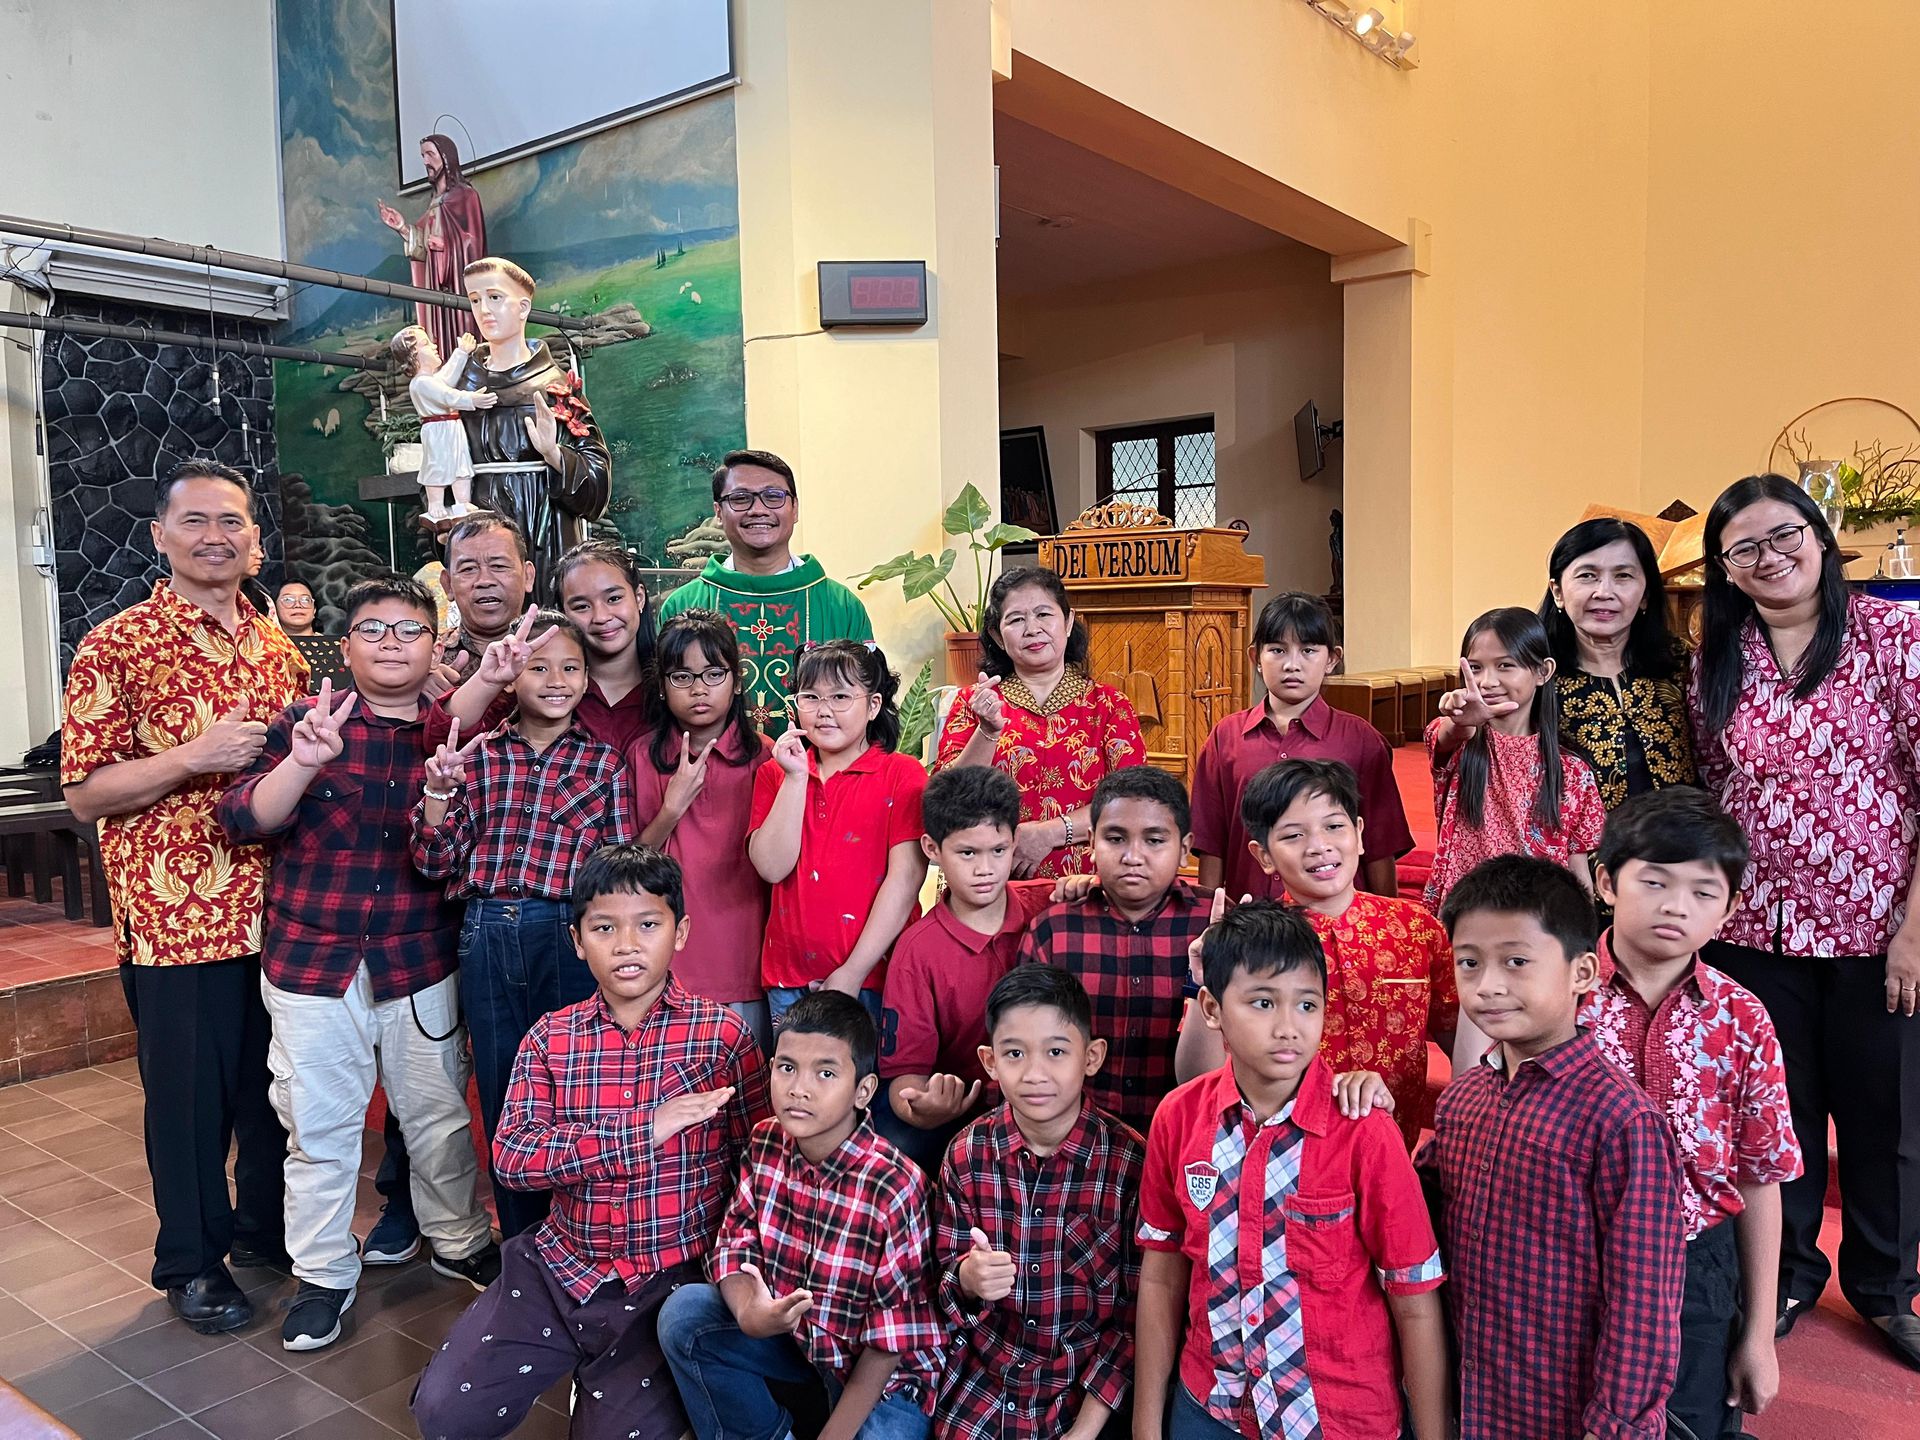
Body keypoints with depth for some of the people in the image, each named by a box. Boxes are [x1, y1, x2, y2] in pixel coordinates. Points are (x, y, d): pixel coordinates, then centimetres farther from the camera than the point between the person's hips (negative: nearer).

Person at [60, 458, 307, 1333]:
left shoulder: (279, 647, 9)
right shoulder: (116, 650, -6)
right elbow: (85, 795, -8)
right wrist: (194, 756, -22)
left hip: (279, 907, 5)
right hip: (177, 918, -4)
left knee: (279, 1084, 15)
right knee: (190, 1094, 8)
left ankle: (268, 1225, 36)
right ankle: (191, 1261, 28)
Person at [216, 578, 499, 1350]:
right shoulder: (306, 719, -1)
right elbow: (243, 820, -10)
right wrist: (304, 761, -25)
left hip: (421, 962, 1)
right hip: (311, 961, 0)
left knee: (440, 1114, 12)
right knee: (319, 1124, 8)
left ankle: (460, 1241, 34)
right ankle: (323, 1274, 27)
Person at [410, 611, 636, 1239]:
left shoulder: (605, 762, 3)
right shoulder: (478, 755, 7)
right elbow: (435, 862, 4)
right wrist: (439, 788, -10)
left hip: (570, 937, -2)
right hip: (487, 939, 3)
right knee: (502, 1100, 13)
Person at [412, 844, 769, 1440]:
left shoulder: (722, 1034, -7)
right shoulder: (549, 1038, 2)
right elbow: (511, 1156, -10)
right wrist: (641, 1129, -20)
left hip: (674, 1276, -2)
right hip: (562, 1264, 3)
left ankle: (605, 1386, 18)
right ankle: (575, 1366, 21)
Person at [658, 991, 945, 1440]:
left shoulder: (894, 1188, -28)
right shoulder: (765, 1145, -11)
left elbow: (890, 1337, -21)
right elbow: (735, 1243, -6)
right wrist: (749, 1312, -29)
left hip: (881, 1368, -5)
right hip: (791, 1331, 5)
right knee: (682, 1314, -12)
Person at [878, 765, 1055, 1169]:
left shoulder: (1052, 908, -2)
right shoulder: (917, 950, -6)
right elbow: (905, 1070, -7)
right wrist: (924, 1111, -30)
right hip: (958, 1109, -1)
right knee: (897, 1148, -30)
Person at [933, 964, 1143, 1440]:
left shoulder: (1130, 1161, -16)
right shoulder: (967, 1153, -9)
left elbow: (1138, 1311, -9)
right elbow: (944, 1281, -1)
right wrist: (968, 1279, -22)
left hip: (1088, 1392, -2)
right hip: (979, 1390, 2)